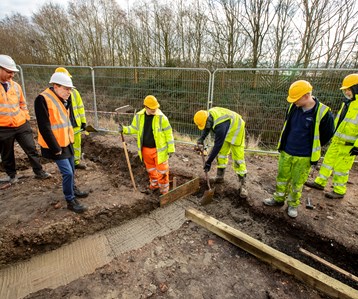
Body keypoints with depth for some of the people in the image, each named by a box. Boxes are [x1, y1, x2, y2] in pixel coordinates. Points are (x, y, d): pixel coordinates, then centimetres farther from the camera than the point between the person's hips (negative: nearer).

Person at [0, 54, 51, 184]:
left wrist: (26, 117, 12)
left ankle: (39, 172, 21)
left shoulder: (16, 86, 6)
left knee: (31, 149, 8)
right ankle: (11, 175, 31)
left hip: (21, 125, 3)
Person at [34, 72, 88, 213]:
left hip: (66, 142, 9)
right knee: (67, 172, -7)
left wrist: (70, 139, 15)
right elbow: (44, 127, -22)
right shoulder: (43, 99, -19)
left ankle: (72, 189, 41)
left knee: (71, 169, 20)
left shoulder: (63, 100, 9)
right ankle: (70, 200, 9)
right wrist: (56, 148, -20)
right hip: (56, 145, -9)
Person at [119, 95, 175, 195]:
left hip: (159, 149, -4)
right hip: (145, 149, 4)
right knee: (151, 170, 22)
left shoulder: (161, 117, -16)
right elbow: (134, 129, 11)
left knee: (162, 171, 6)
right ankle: (154, 185, 46)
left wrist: (170, 148, -10)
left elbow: (169, 133, -10)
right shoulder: (139, 116, -4)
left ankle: (164, 190, 25)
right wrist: (124, 129, -7)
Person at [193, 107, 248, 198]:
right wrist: (201, 139, -11)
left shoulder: (220, 126, -42)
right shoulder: (209, 114, -16)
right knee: (221, 153, 10)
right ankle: (220, 176, 22)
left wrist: (209, 162, -32)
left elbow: (217, 145, -38)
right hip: (226, 132, 8)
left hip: (236, 131, -8)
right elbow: (207, 128, 5)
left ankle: (243, 184, -4)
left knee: (238, 158, -10)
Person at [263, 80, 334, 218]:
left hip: (304, 157, -4)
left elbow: (326, 135, -4)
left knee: (297, 183, 12)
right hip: (285, 153, 4)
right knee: (282, 178, 17)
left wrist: (312, 149, 6)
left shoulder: (323, 113, -19)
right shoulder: (293, 107, -5)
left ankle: (293, 205, 33)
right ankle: (279, 199, 37)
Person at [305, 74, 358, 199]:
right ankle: (320, 182, 29)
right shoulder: (348, 102, 8)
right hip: (336, 140, 8)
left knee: (341, 168, 3)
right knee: (328, 161, 15)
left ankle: (339, 191, 20)